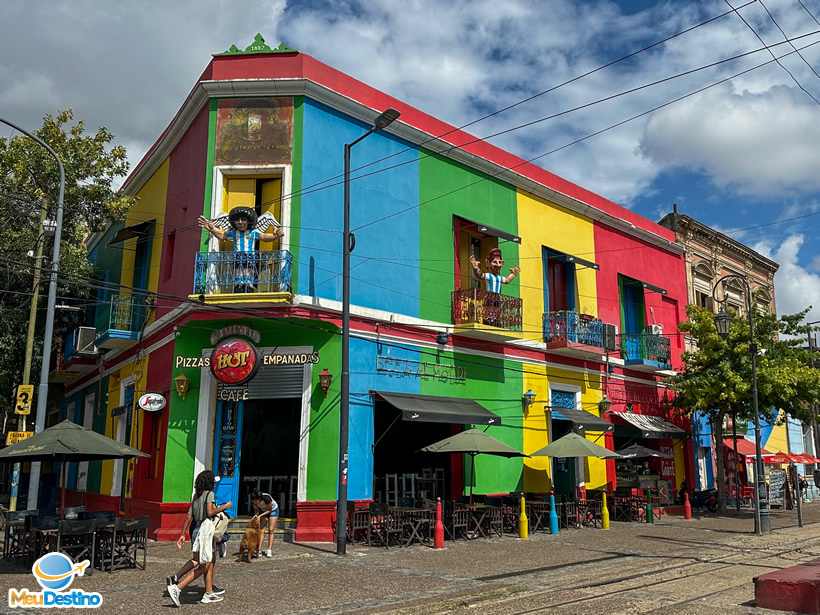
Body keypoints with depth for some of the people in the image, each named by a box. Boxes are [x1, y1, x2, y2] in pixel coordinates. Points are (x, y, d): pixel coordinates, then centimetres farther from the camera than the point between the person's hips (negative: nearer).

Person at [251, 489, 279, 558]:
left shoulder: (266, 498, -39)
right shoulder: (253, 501, -26)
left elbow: (269, 510, -24)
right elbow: (257, 510, -8)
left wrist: (260, 516, -30)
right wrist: (256, 515, -26)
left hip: (272, 510, -3)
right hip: (262, 511, 4)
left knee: (270, 530, -9)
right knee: (261, 530, -9)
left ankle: (269, 550, -9)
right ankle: (259, 550, -9)